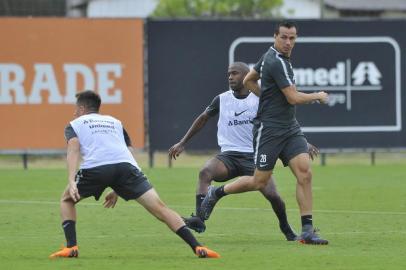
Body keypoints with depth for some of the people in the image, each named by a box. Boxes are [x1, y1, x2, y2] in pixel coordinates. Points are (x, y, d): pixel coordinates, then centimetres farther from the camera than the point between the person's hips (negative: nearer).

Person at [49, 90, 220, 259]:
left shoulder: (74, 125, 27)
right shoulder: (115, 122, 38)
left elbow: (73, 150, 5)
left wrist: (71, 181, -10)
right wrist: (117, 191, 38)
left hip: (95, 167, -2)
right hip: (126, 166, 2)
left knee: (67, 200, 24)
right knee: (158, 207, -1)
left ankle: (71, 247, 6)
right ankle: (197, 247, -15)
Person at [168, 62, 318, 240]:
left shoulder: (259, 100, 0)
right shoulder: (222, 100, 6)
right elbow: (203, 119, 22)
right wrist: (182, 143, 24)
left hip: (254, 156, -1)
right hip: (228, 155, 2)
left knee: (272, 195, -15)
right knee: (205, 172, -29)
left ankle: (286, 228, 16)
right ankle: (199, 219, -39)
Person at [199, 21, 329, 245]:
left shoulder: (270, 57, 11)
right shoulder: (277, 63, -18)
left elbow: (248, 80, 23)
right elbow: (293, 98, -19)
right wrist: (318, 96, -3)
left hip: (290, 129, 8)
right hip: (269, 129, -8)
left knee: (305, 173, -8)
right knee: (260, 182, 0)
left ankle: (307, 231, -9)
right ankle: (216, 193, 24)